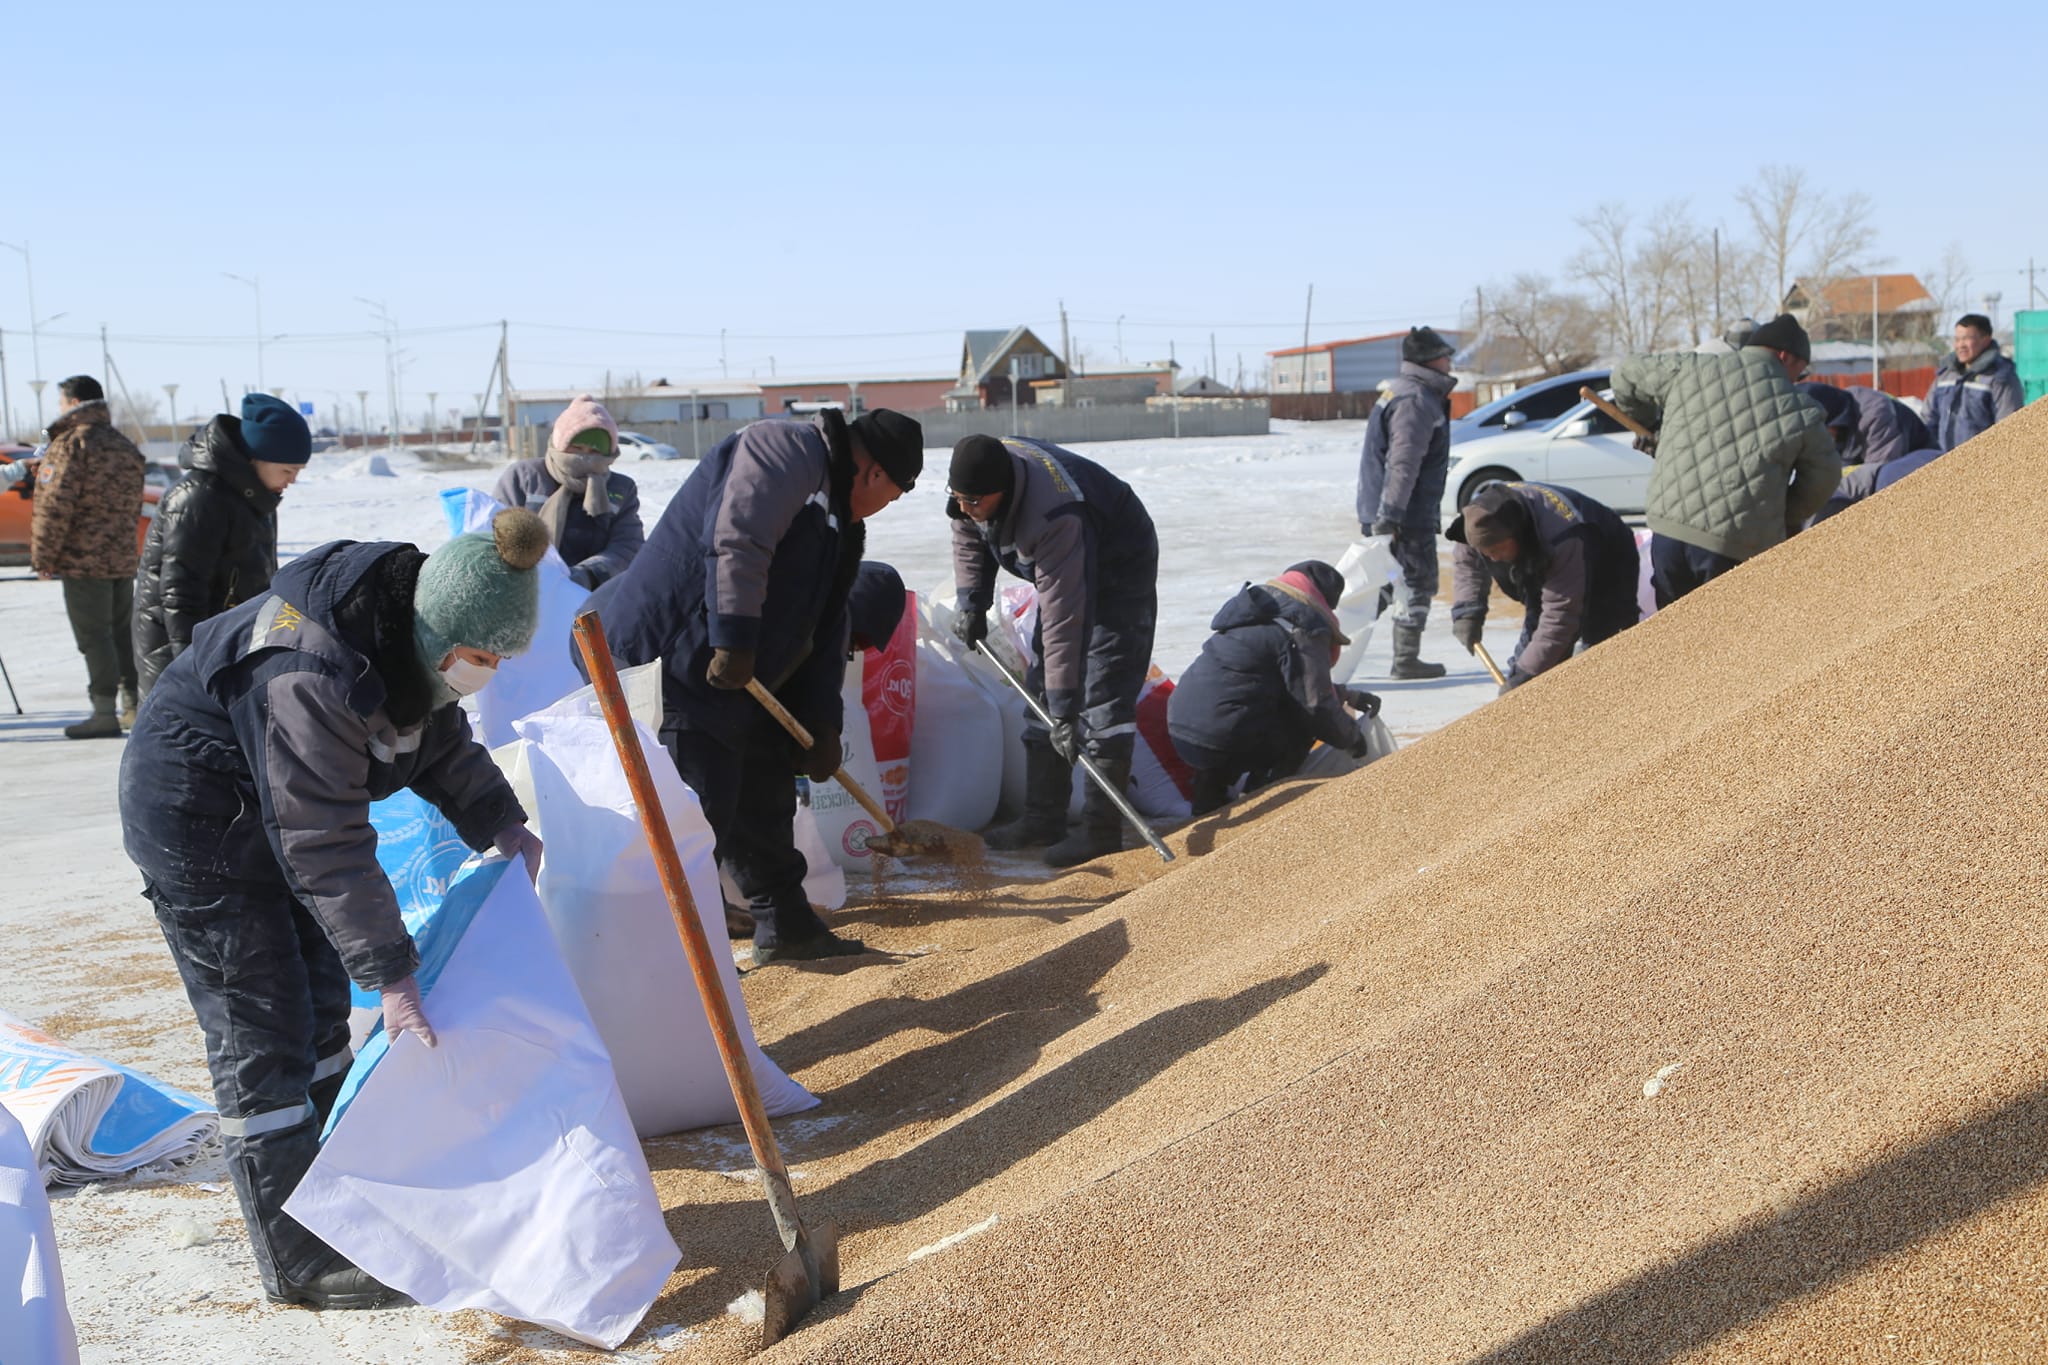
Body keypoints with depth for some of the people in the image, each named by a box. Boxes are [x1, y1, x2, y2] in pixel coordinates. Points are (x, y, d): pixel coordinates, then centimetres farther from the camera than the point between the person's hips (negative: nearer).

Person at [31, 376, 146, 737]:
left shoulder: (71, 444, -12)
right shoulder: (125, 447, 14)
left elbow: (55, 506, -17)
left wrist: (43, 555, -9)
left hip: (84, 559, -8)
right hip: (124, 558, 8)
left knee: (93, 635, -5)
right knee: (122, 631, 16)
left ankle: (105, 713, -5)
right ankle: (133, 703, 22)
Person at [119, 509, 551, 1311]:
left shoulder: (409, 634, -9)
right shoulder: (314, 678, -37)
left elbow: (442, 742, 9)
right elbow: (327, 848, -34)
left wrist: (497, 821, -4)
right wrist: (392, 974, -31)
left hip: (270, 811, 10)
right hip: (195, 817, -10)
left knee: (320, 1005, 16)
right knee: (261, 1032, -7)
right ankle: (298, 1263, 1)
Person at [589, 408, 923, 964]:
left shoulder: (837, 516, 20)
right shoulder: (787, 449, -12)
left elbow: (825, 628, 19)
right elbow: (735, 542, -26)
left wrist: (821, 723, 13)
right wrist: (735, 643, -26)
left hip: (737, 680, 11)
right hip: (677, 656, -11)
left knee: (764, 796, 18)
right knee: (696, 812, -10)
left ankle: (786, 926, 32)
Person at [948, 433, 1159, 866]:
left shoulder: (1055, 518, -42)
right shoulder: (980, 474, -17)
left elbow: (1063, 620, -42)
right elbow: (969, 537, 6)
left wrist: (1063, 707, -40)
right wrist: (970, 601, -6)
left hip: (1118, 568, -9)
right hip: (1063, 570, 9)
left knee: (1101, 697, -17)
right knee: (1040, 690, 8)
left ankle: (1101, 830, -14)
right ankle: (1042, 820, 14)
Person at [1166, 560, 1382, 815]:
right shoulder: (1303, 630, -6)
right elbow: (1316, 705, -9)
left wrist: (1345, 694, 36)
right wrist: (1355, 740, 8)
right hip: (1220, 744, -9)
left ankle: (1209, 797, 22)